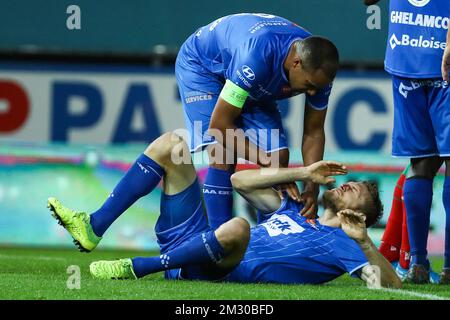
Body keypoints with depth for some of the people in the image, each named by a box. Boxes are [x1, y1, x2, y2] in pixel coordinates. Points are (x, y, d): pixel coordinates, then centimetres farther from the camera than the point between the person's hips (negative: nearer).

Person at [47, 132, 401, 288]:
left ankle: (137, 268, -26)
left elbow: (391, 284, -8)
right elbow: (240, 181, 24)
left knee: (237, 227, -44)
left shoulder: (339, 244, 6)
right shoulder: (293, 210, 28)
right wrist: (303, 173, 21)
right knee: (171, 144, 5)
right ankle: (92, 228, -6)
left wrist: (363, 240, -20)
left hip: (215, 271, -8)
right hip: (188, 239, 8)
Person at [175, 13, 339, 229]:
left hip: (253, 87, 6)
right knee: (224, 154, -24)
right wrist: (269, 163, -33)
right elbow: (220, 124, -35)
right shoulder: (258, 57, -43)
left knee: (280, 155, -7)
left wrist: (312, 188, -25)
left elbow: (313, 132, -11)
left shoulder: (317, 70, -24)